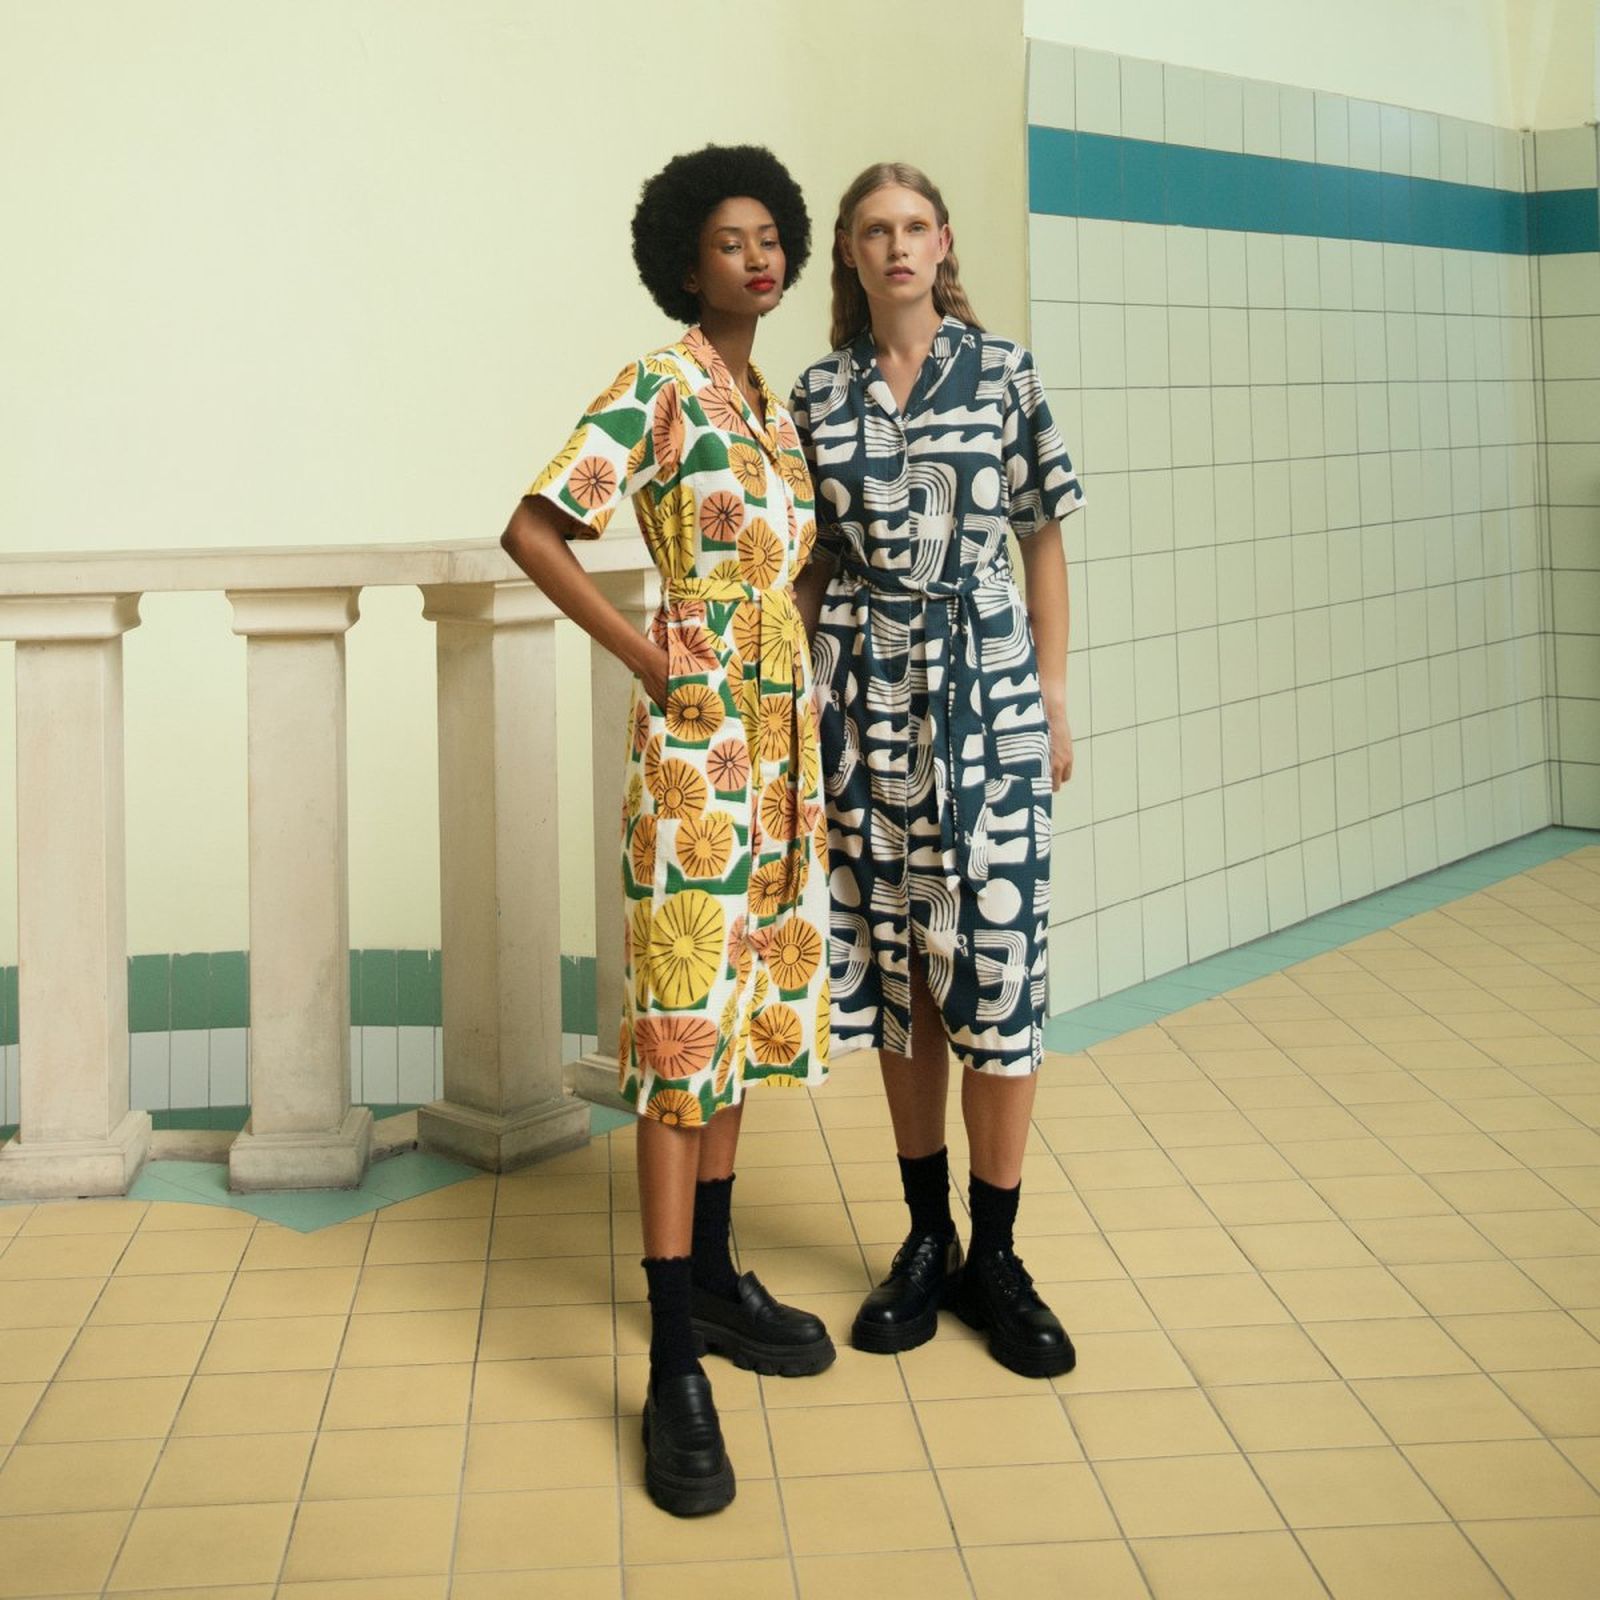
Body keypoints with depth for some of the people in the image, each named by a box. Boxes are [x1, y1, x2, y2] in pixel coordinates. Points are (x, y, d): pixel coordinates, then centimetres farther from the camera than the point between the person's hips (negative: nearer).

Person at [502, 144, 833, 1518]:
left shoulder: (778, 404, 15)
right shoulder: (659, 390, -8)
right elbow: (533, 529, -15)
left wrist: (806, 732, 13)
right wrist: (645, 656, -14)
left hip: (785, 737, 8)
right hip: (697, 738, -8)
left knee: (746, 1007, 14)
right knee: (684, 1028, -7)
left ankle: (714, 1284, 28)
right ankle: (674, 1372, -2)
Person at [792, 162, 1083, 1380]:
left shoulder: (1003, 373, 3)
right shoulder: (820, 394, 8)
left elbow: (1043, 540, 5)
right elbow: (813, 560, 11)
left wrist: (1055, 697, 1)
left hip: (986, 689, -2)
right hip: (865, 692, 2)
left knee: (997, 963, -3)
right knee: (894, 964, 7)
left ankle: (996, 1256, 10)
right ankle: (927, 1239, 20)